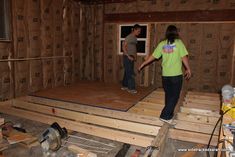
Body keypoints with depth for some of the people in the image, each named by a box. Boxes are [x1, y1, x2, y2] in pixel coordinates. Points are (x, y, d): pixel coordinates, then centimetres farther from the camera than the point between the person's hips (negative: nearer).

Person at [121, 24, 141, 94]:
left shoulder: (135, 38, 13)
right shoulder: (129, 37, -12)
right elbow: (123, 47, -16)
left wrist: (135, 55, 11)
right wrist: (128, 56, -18)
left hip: (132, 57, 8)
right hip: (127, 57, -8)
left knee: (127, 72, 12)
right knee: (130, 73, -8)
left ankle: (124, 86, 22)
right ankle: (131, 88, -4)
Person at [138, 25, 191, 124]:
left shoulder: (162, 44, 3)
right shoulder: (178, 43, -5)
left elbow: (153, 56, 6)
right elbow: (184, 57, -8)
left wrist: (143, 64, 17)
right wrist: (188, 69, 4)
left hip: (165, 75, 4)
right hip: (176, 74, -4)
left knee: (168, 95, 17)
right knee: (174, 96, 4)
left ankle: (169, 114, 28)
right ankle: (165, 115, 0)